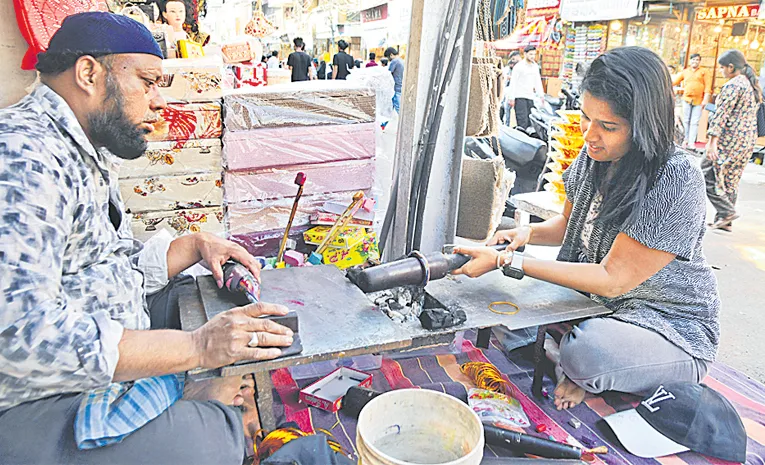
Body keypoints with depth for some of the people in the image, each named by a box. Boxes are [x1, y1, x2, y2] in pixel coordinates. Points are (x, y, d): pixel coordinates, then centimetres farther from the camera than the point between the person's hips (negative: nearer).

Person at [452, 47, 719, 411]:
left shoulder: (676, 183, -28)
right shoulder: (594, 156, -6)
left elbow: (612, 280, -27)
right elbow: (569, 223, 12)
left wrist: (507, 262, -30)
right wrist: (530, 233, -12)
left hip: (673, 330, -6)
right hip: (594, 302, 7)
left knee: (584, 350, -35)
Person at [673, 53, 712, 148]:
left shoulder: (704, 72, 6)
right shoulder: (685, 72, 14)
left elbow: (708, 87, 0)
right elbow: (675, 81, 11)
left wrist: (705, 100, -9)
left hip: (699, 101, -2)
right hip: (687, 99, 2)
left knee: (694, 122, -5)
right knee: (686, 121, 8)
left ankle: (691, 142, -9)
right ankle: (686, 139, 20)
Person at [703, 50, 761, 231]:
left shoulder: (733, 85, -13)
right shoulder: (754, 85, 16)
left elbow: (722, 114, -19)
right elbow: (752, 112, 20)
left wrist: (712, 141, -22)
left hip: (730, 139, -9)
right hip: (748, 140, 9)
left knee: (707, 175, -4)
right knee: (730, 179, 12)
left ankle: (727, 211, -9)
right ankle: (725, 221, 14)